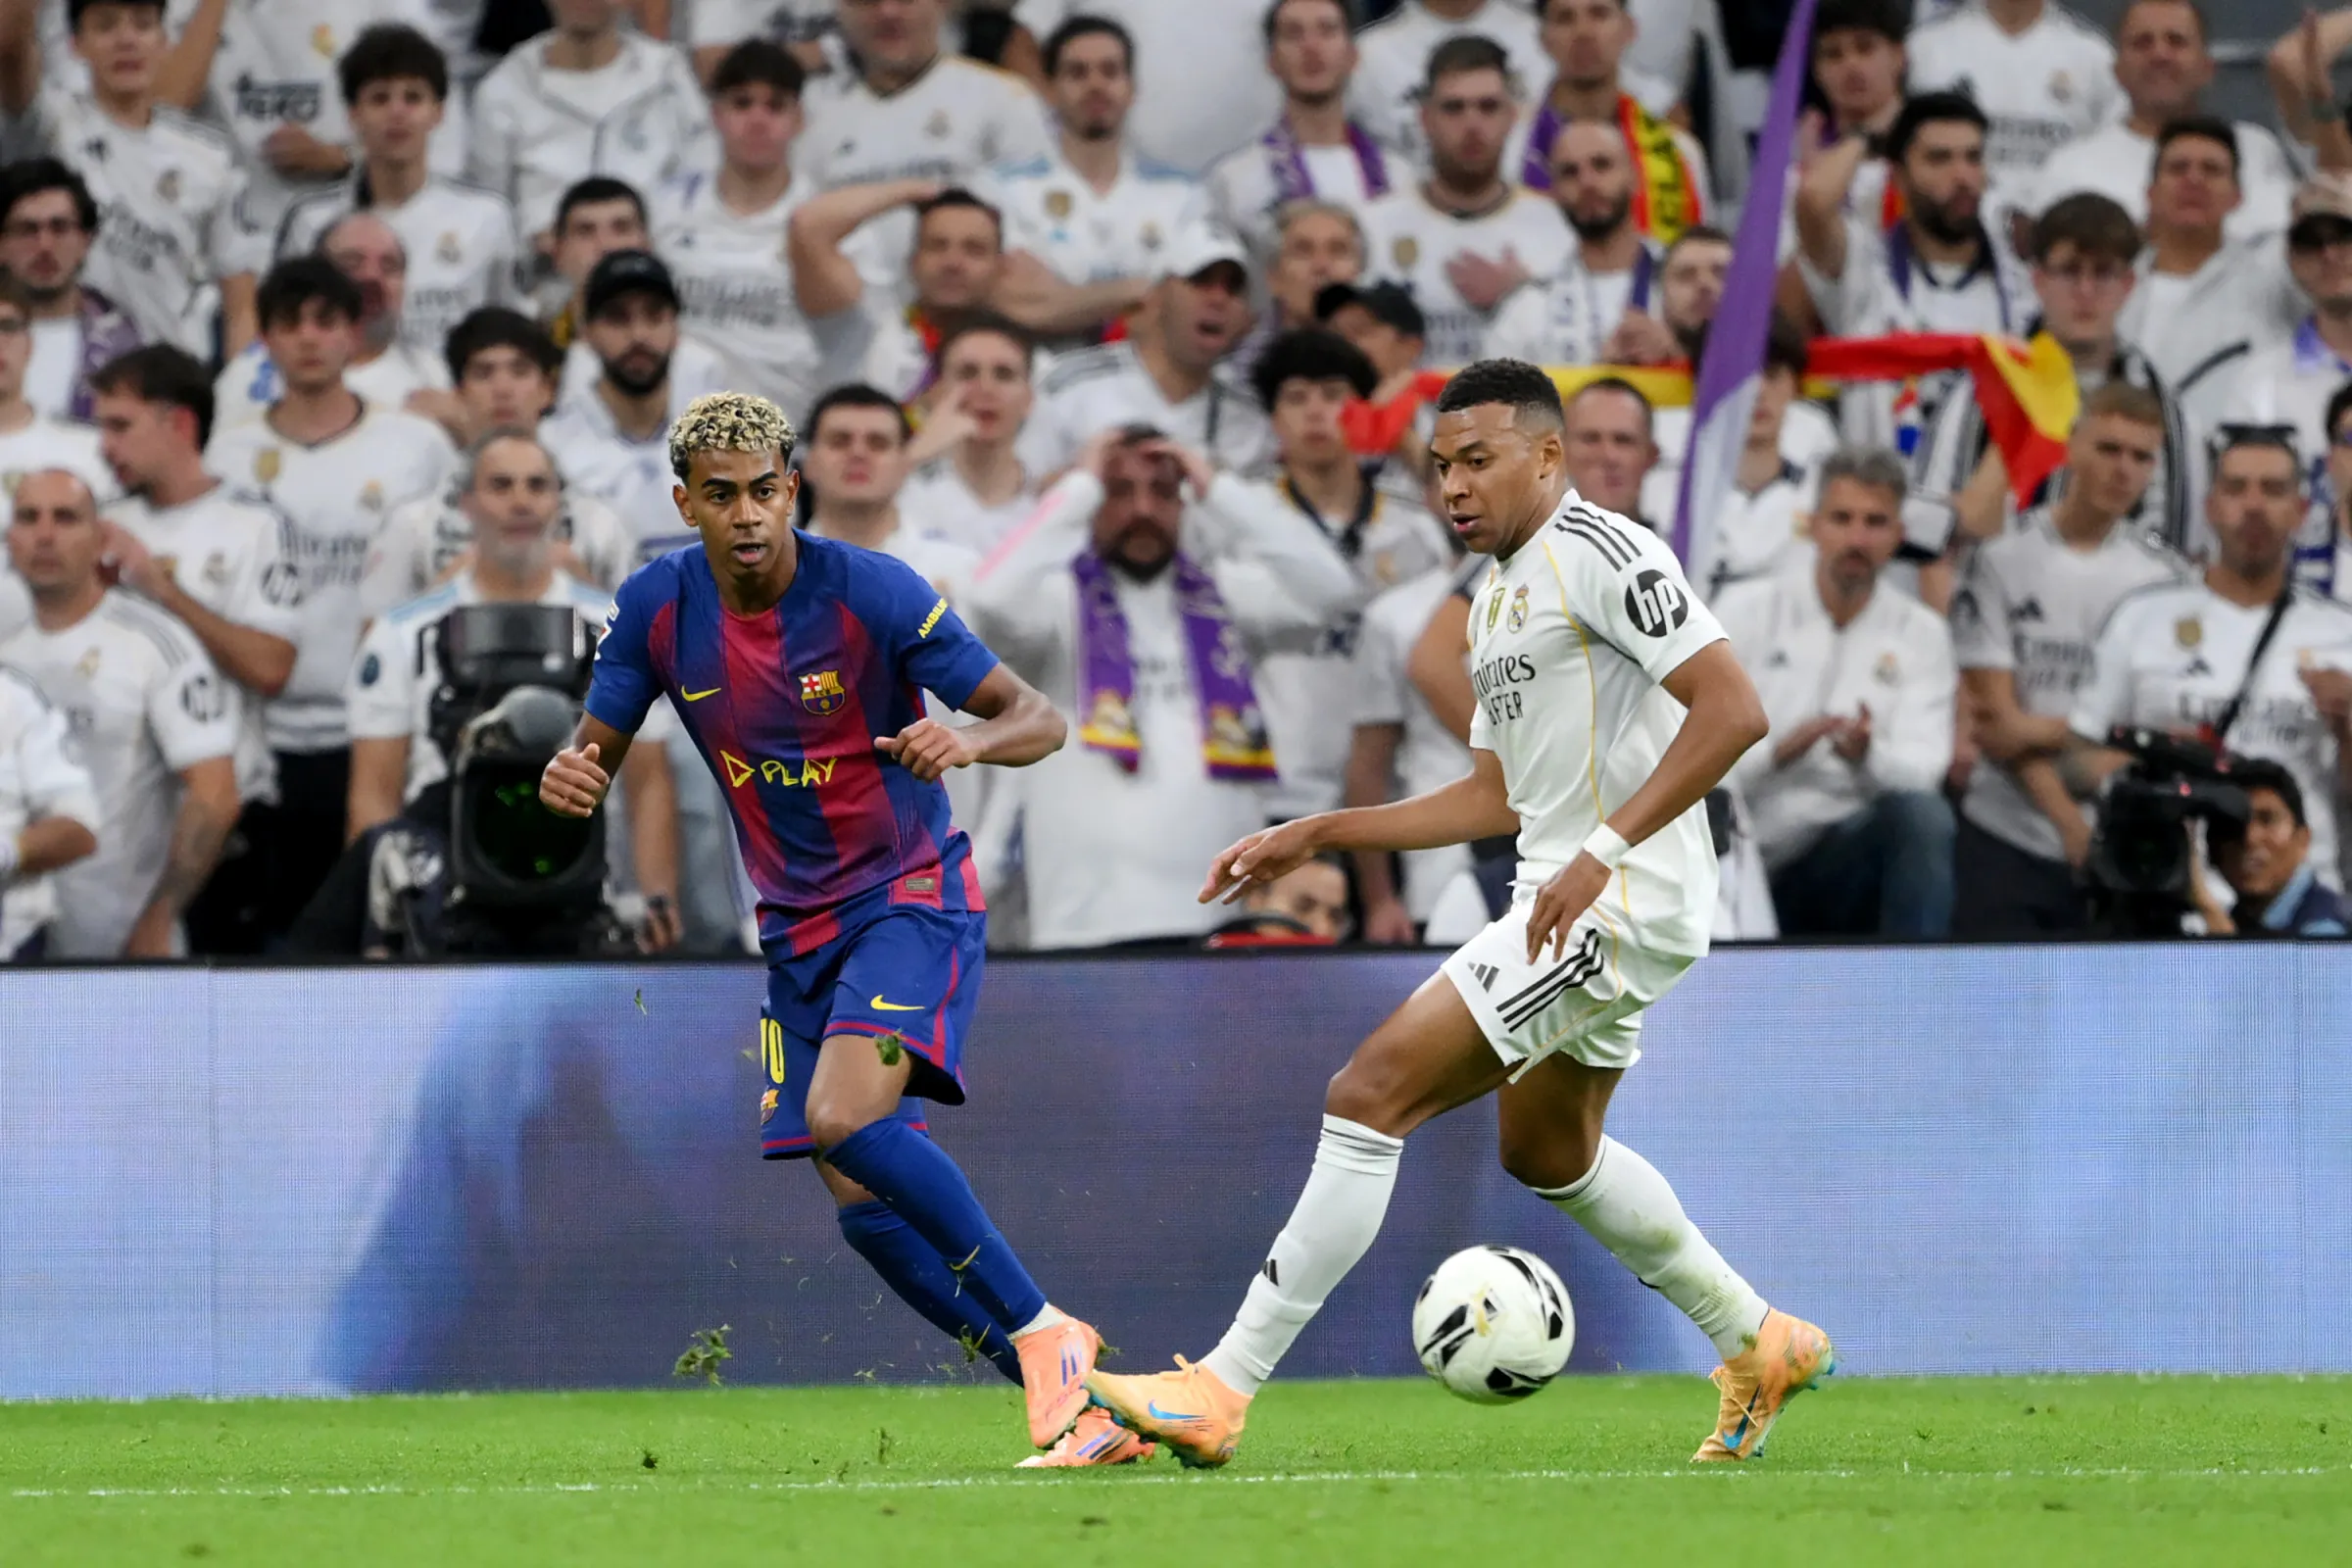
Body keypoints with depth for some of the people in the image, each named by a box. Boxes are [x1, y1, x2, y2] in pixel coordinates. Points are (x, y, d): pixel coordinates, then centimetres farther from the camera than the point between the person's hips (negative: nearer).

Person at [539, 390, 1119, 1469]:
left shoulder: (872, 593, -17)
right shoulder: (657, 608, -4)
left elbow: (1038, 720, -14)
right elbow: (598, 747, 7)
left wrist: (970, 741, -38)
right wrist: (569, 776, -18)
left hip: (910, 896, -6)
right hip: (796, 927, 6)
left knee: (844, 1119, -29)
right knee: (861, 1204, -2)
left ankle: (1039, 1330, -18)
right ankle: (1067, 1403, 5)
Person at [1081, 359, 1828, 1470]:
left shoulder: (1597, 552, -12)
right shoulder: (1498, 598, 19)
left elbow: (1733, 711, -21)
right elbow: (1496, 797, 26)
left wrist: (1604, 852, -27)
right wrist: (1319, 835, 20)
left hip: (1621, 900, -11)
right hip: (1567, 902, 11)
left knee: (1371, 1092, -16)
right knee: (1546, 1152, 28)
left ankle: (1222, 1389, -17)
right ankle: (1757, 1344, 42)